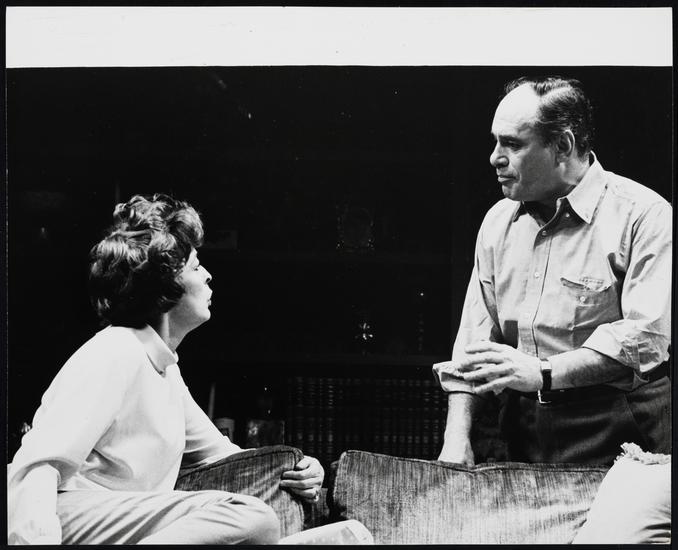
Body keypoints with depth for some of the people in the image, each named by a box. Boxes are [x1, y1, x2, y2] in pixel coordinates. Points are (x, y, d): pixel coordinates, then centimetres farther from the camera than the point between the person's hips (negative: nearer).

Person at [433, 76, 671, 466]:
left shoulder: (643, 215, -7)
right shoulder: (498, 222, 12)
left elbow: (647, 335, -17)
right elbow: (474, 340, 11)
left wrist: (543, 372, -21)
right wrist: (457, 436, 0)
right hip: (525, 431, 5)